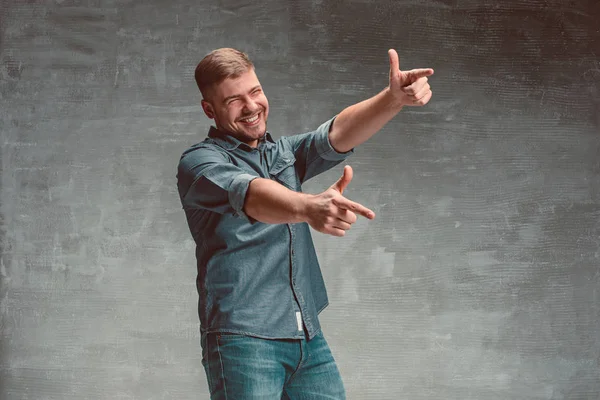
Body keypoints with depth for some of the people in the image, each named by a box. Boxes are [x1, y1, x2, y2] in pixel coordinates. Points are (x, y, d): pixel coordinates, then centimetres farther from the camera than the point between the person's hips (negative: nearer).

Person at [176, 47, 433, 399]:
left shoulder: (286, 152, 15)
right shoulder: (200, 162, -5)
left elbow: (338, 134, -3)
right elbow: (249, 194, -25)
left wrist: (393, 98, -22)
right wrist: (309, 207, -46)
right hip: (243, 339, -5)